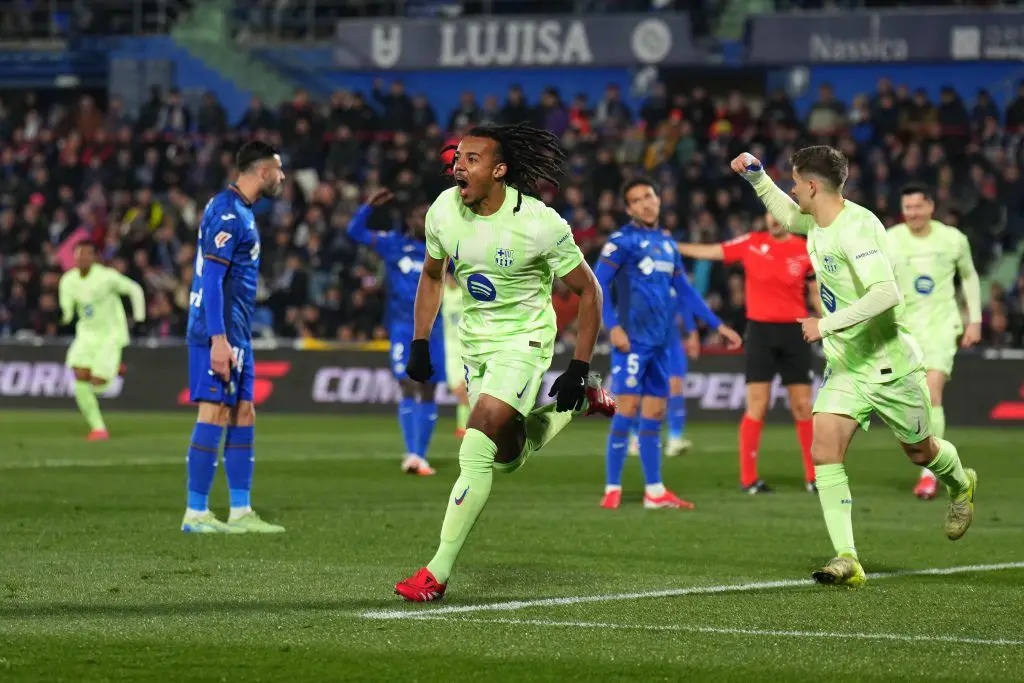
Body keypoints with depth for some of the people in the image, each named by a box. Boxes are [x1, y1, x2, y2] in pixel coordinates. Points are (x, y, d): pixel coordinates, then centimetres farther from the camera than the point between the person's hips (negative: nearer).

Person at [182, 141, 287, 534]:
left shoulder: (239, 210, 18)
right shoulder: (228, 213, -14)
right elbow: (211, 278, -20)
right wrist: (219, 339, -24)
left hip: (235, 334, 10)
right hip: (221, 333, -10)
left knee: (243, 416, 10)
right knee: (214, 414, -8)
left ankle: (240, 513, 12)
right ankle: (196, 514, -5)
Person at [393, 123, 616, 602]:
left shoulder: (540, 224, -23)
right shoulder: (444, 212, -9)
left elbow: (587, 291, -12)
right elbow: (432, 275, 11)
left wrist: (578, 369, -15)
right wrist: (419, 343, 4)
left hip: (524, 339, -6)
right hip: (474, 337, 6)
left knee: (477, 450, -20)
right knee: (507, 459, 16)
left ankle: (438, 573, -15)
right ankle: (578, 405, 43)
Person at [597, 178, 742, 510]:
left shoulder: (667, 243, 17)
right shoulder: (623, 240, -4)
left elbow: (684, 291, 23)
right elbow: (597, 284, -10)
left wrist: (718, 325, 22)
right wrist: (612, 326, -19)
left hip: (661, 342, 7)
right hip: (634, 338, -7)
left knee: (654, 413, 8)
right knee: (628, 407, -9)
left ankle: (655, 491, 12)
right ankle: (612, 488, -5)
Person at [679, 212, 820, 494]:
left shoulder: (806, 251, 2)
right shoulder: (751, 243, 1)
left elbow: (816, 293, 10)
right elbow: (710, 252, 6)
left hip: (794, 332, 1)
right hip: (760, 330, -1)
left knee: (803, 406, 3)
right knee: (757, 405, -5)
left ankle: (813, 477, 11)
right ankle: (748, 478, 0)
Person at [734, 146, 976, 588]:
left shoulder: (856, 228, -25)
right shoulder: (817, 224, 4)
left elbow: (885, 293, -35)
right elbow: (786, 214, 29)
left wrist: (827, 325, -35)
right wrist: (755, 175, 17)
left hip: (889, 364, -7)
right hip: (845, 367, 7)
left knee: (920, 452, 14)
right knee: (824, 452, -14)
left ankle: (961, 485, 50)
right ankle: (846, 559, -17)